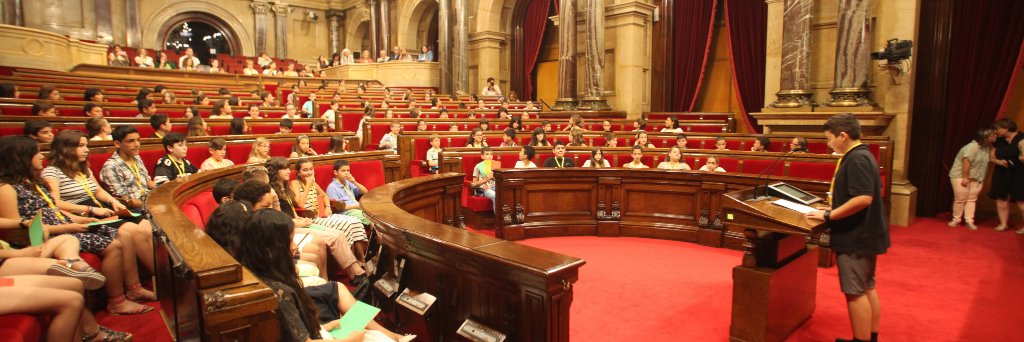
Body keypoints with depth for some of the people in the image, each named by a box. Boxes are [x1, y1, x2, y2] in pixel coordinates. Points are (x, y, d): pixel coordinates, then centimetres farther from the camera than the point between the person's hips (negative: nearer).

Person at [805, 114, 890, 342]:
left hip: (856, 238, -10)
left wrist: (828, 215, -24)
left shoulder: (856, 160, -21)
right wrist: (835, 208, 11)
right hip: (865, 234, 10)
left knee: (855, 292, 0)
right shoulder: (862, 156, 11)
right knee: (867, 289, 18)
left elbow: (863, 199, -30)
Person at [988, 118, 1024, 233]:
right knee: (1001, 199, 6)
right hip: (1002, 175, 6)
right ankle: (1003, 224, 14)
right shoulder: (999, 141, 9)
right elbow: (991, 157, 12)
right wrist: (998, 161, -5)